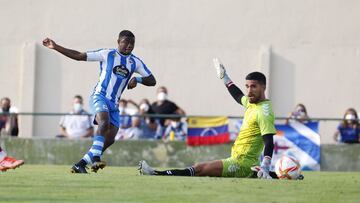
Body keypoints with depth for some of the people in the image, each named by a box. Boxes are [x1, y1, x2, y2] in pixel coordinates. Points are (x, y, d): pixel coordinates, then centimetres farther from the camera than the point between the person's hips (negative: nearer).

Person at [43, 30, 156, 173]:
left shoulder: (135, 62, 12)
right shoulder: (107, 54, 1)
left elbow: (152, 81, 11)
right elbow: (78, 56, 2)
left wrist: (137, 79, -10)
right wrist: (55, 47, -4)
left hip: (113, 103, 5)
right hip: (100, 96, -5)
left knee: (109, 139, -6)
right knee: (105, 122, -34)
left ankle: (79, 165, 2)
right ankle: (96, 159, -42)